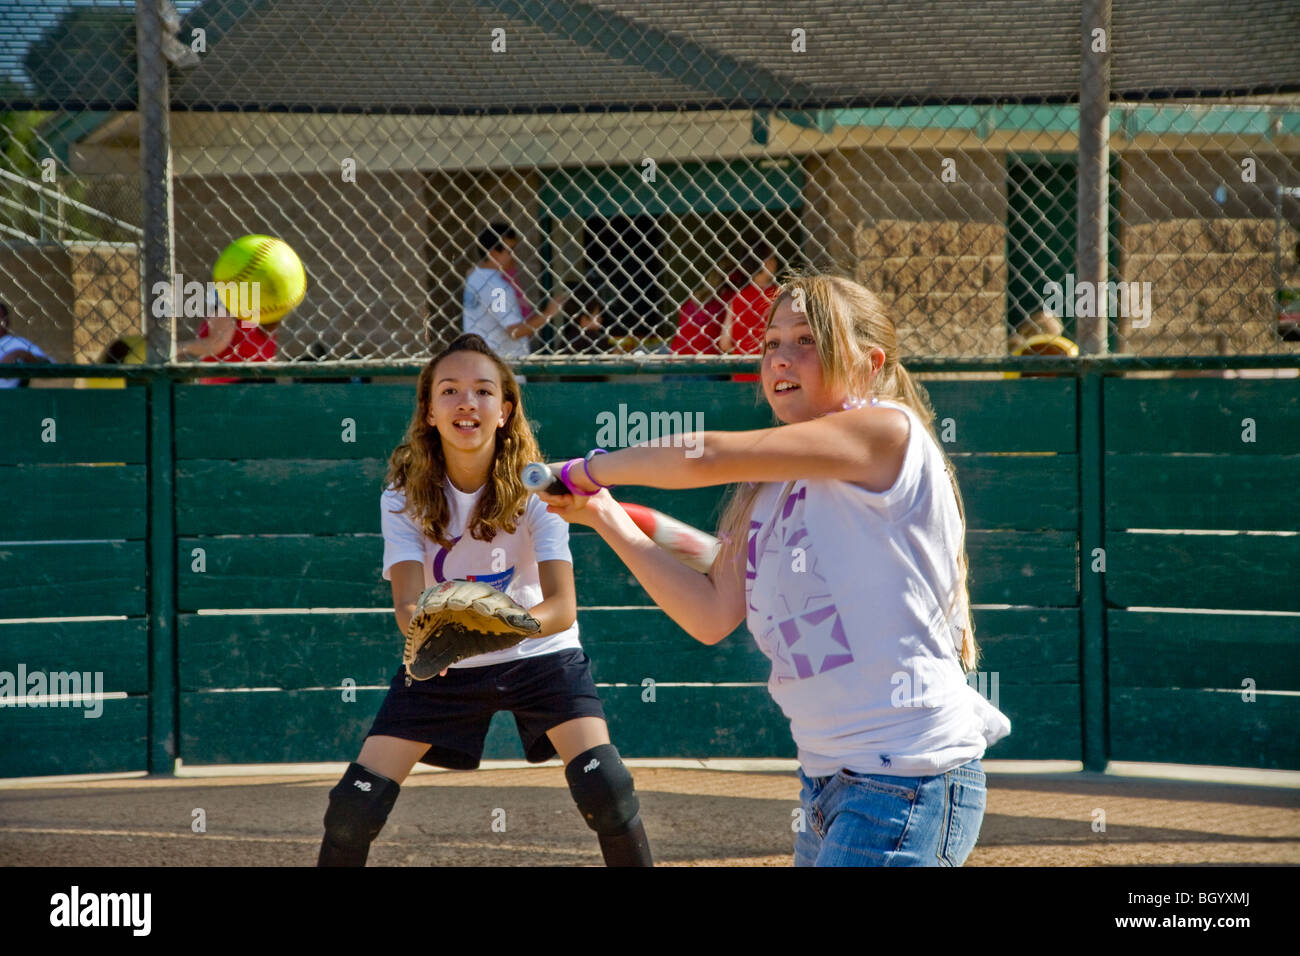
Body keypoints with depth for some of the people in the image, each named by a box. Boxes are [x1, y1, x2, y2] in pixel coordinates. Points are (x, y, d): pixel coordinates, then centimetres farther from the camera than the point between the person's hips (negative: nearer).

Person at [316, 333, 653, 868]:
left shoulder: (533, 489, -20)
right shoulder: (405, 497, -15)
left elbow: (561, 607, -29)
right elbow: (406, 604, -26)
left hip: (537, 653, -1)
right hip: (441, 665, 1)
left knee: (604, 788, -22)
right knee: (355, 805, -10)